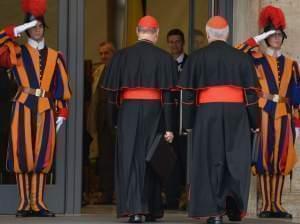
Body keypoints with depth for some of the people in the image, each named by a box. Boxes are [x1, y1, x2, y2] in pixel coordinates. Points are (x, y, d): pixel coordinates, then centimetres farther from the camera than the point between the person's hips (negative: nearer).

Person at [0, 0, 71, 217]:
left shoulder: (55, 56, 12)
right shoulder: (17, 52, 6)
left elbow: (62, 86, 11)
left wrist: (62, 112, 5)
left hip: (46, 108, 2)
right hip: (24, 107, -2)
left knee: (42, 156, 1)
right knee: (22, 154, -4)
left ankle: (37, 203, 5)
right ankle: (25, 203, 0)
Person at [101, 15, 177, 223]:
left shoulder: (121, 56, 0)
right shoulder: (164, 58, -5)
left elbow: (112, 91, 1)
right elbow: (169, 94, -7)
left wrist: (115, 119, 11)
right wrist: (169, 127, -6)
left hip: (128, 111, 0)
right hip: (154, 112, 0)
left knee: (130, 159, 3)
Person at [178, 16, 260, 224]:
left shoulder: (196, 58, 2)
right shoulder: (242, 57, 4)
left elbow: (188, 93, 1)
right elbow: (252, 92, 3)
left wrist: (188, 122, 5)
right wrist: (255, 122, 8)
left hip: (207, 113, -1)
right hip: (236, 114, 1)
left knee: (211, 161, 3)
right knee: (236, 160, 10)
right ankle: (235, 206, 0)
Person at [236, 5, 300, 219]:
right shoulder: (257, 59, 4)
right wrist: (258, 39, -11)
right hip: (263, 115, -3)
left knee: (281, 159, 2)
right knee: (264, 158, -4)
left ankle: (277, 205, 6)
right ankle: (266, 205, -2)